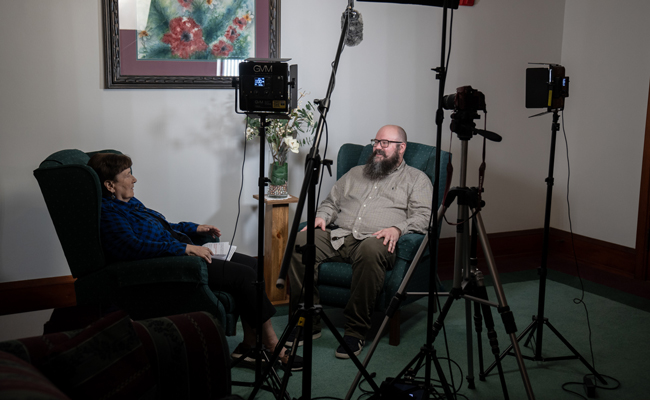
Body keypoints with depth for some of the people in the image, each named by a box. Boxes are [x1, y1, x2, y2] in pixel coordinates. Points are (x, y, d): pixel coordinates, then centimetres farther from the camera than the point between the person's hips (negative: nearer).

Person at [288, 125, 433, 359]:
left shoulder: (417, 179, 17)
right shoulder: (356, 173, 31)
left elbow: (423, 217, 3)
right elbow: (332, 202, 30)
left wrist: (397, 228, -16)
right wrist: (322, 217, 7)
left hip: (375, 241, -4)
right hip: (338, 235, 5)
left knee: (370, 251, -42)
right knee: (299, 242, -25)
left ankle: (356, 331, -30)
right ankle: (309, 322, -16)